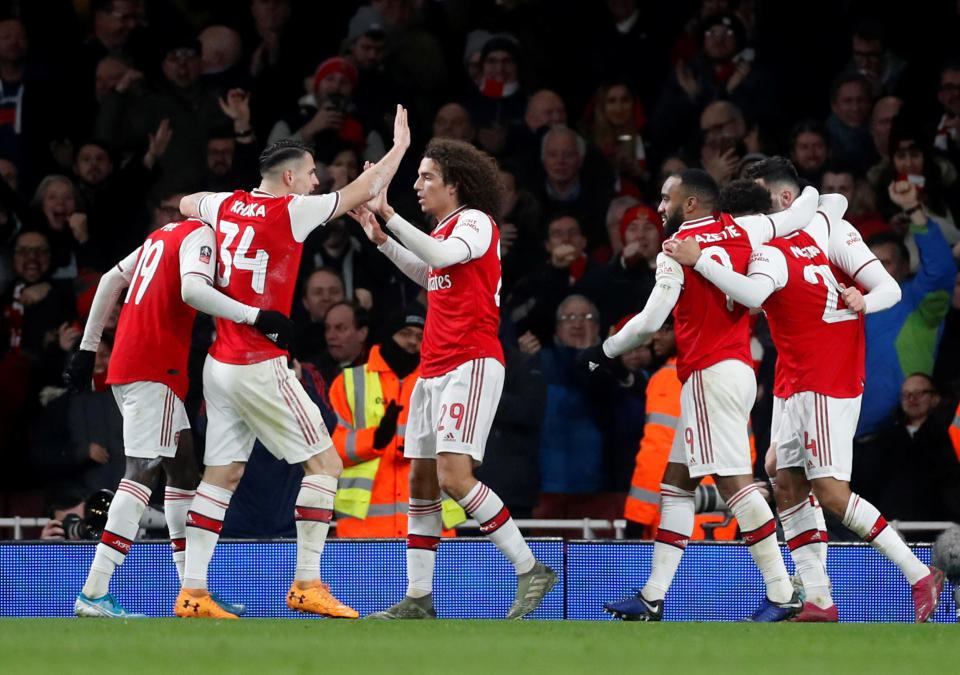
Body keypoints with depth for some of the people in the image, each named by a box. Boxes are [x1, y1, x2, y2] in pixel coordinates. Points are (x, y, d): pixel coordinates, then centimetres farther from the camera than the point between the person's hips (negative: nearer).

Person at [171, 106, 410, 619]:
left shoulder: (227, 205, 7)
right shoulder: (289, 211, -12)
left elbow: (186, 203, 29)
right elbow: (362, 192, -6)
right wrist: (399, 146, 7)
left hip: (220, 363, 8)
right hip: (261, 367, -8)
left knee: (222, 475, 8)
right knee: (325, 463, 0)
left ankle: (193, 592, 3)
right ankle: (307, 584, -4)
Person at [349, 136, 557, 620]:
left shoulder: (474, 222, -8)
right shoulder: (442, 229, 19)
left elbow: (441, 256, -27)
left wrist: (388, 215, -25)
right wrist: (381, 240, 30)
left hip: (471, 365, -10)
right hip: (434, 369, 10)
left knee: (454, 476, -19)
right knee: (421, 481, 7)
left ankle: (530, 570, -12)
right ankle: (418, 598, 9)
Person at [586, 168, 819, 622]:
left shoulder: (677, 247, -6)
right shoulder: (741, 231, 11)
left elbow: (650, 321, -9)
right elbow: (800, 216, 18)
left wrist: (605, 351, 6)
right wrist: (813, 195, 41)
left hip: (709, 374, -9)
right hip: (740, 369, 9)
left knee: (733, 481, -13)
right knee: (675, 482, 11)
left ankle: (783, 593, -19)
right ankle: (653, 597, 9)